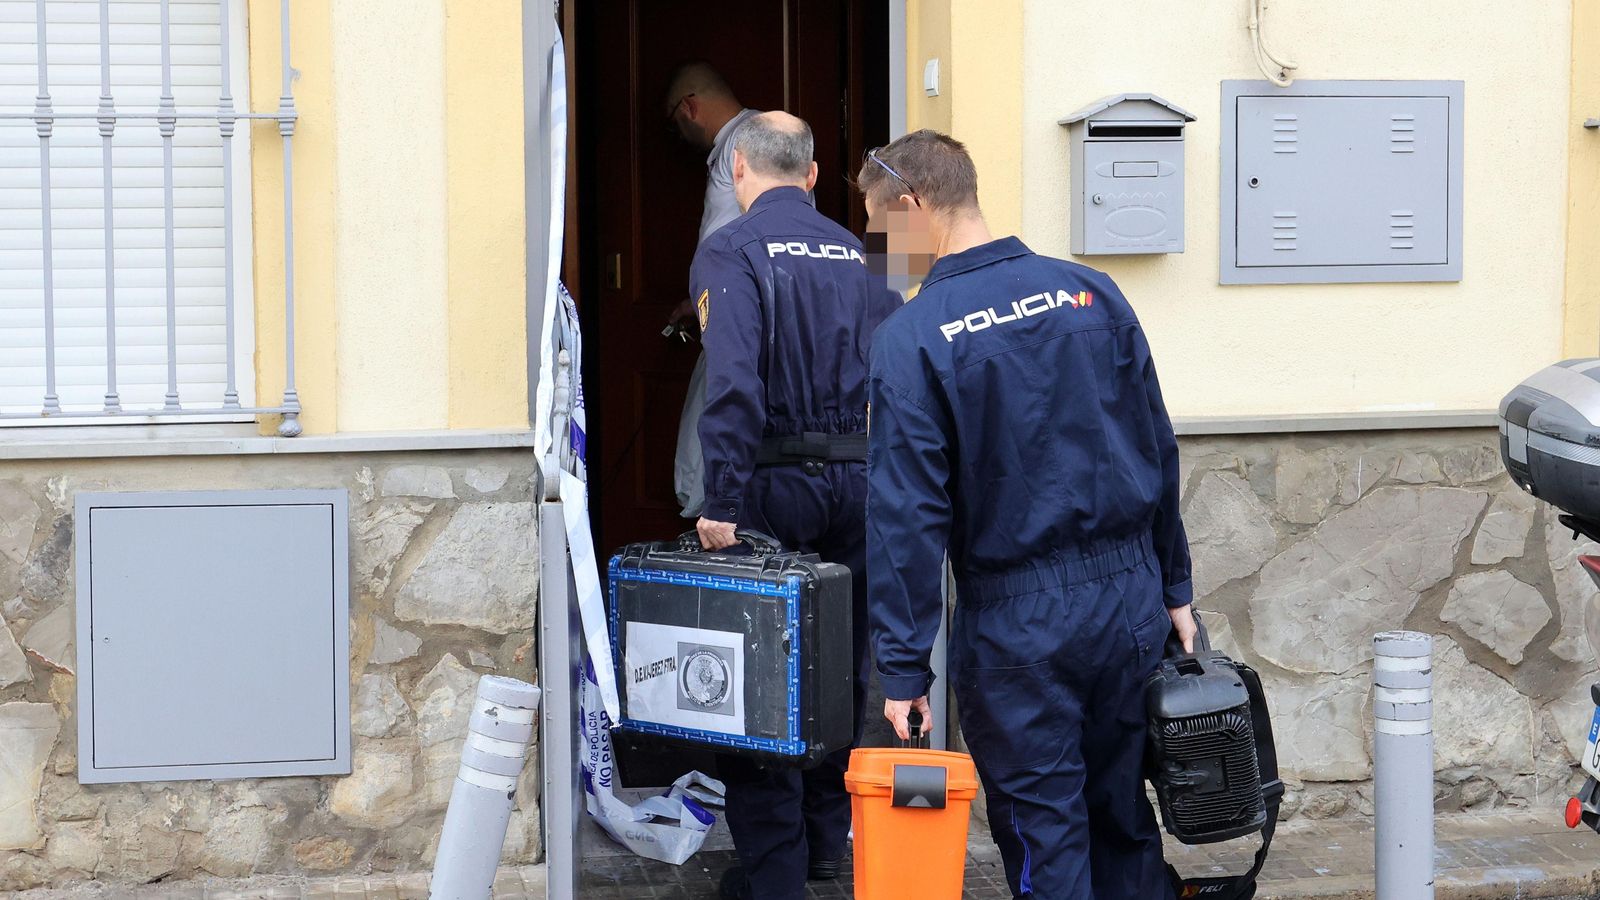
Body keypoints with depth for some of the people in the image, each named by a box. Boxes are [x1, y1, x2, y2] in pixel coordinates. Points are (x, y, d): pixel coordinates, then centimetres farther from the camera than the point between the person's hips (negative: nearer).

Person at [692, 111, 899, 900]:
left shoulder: (731, 251, -8)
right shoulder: (852, 253, 9)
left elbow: (732, 382, -21)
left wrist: (722, 502, -21)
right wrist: (883, 482, 14)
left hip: (774, 482, -5)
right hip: (858, 481, 5)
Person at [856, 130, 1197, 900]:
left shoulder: (910, 338, -11)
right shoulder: (1091, 293, 3)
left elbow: (907, 513, -13)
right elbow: (1158, 452, 8)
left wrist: (904, 669, -9)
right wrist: (1173, 588, 16)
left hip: (1016, 620, -5)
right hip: (1129, 600, 5)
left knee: (1044, 834, 5)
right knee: (1123, 817, 17)